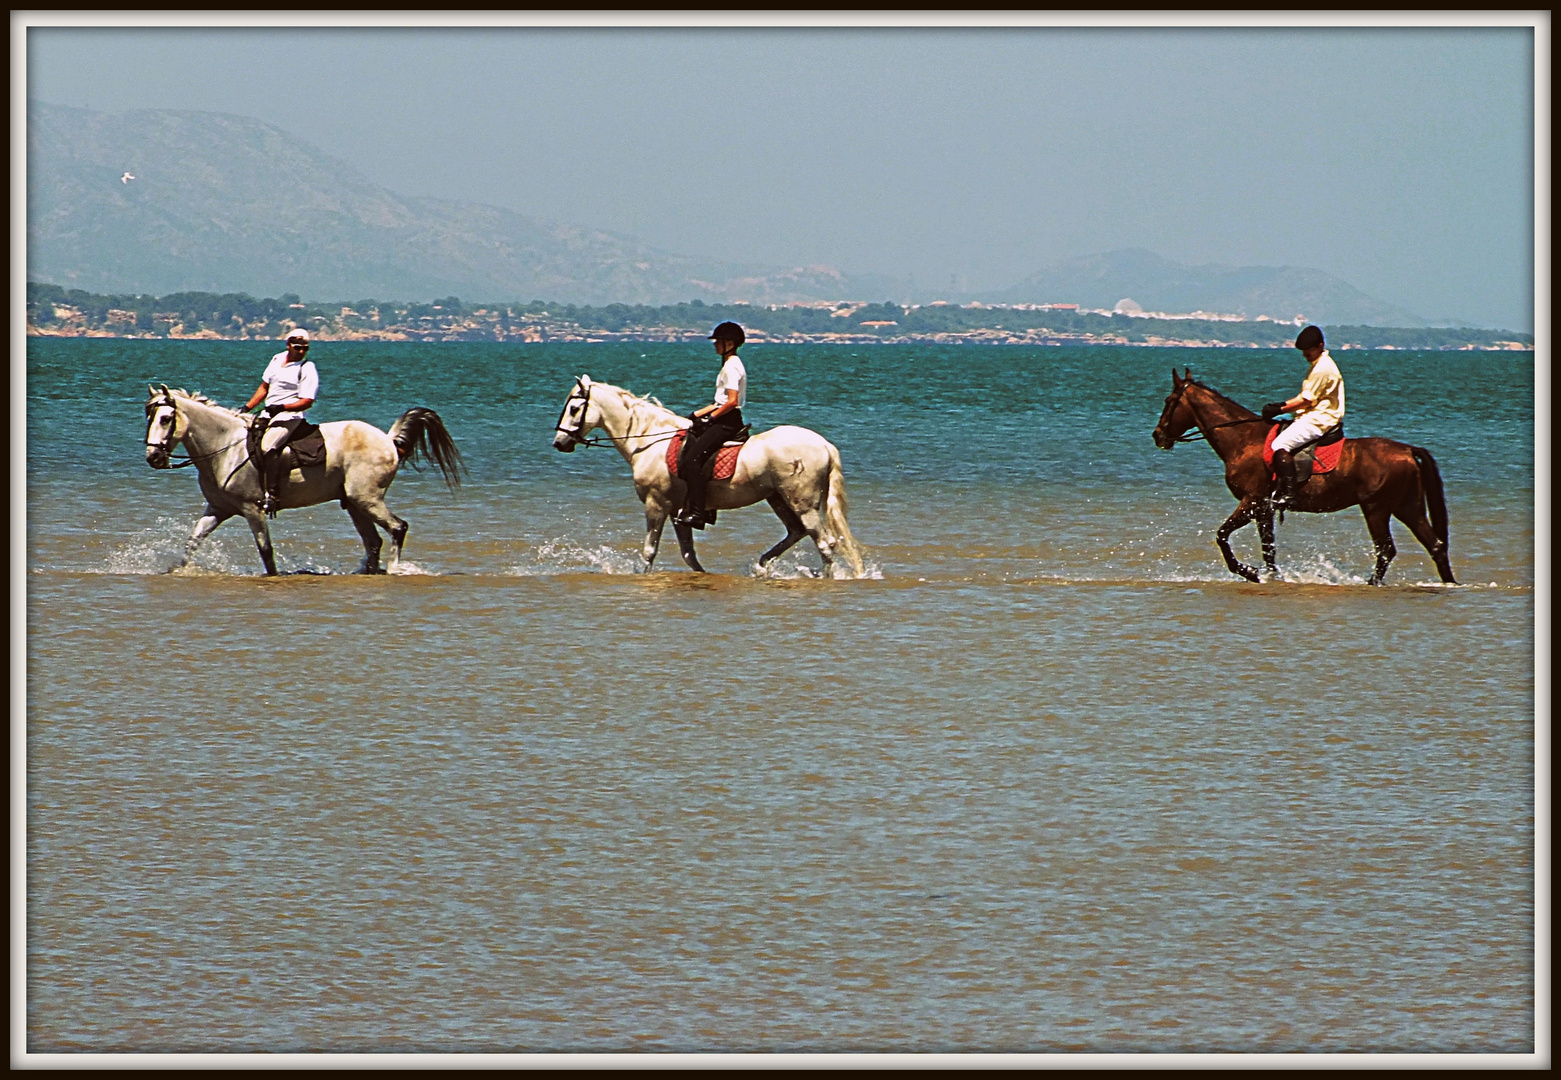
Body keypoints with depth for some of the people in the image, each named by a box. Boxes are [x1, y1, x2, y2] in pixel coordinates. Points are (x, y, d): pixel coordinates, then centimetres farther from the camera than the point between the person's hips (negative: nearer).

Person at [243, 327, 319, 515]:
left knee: (268, 446, -30)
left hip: (290, 417, -8)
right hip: (269, 415, 8)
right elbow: (264, 387, 22)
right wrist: (247, 408, 13)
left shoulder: (307, 369, -8)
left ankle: (270, 494, -35)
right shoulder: (277, 360, 14)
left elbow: (307, 401, -16)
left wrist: (282, 407, -28)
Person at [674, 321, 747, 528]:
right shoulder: (730, 365, 19)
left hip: (728, 422, -11)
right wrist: (697, 415, 17)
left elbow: (732, 402, -21)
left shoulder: (731, 367, -13)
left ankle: (697, 512, -25)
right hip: (724, 420, 11)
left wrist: (709, 418, -13)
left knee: (693, 460, -21)